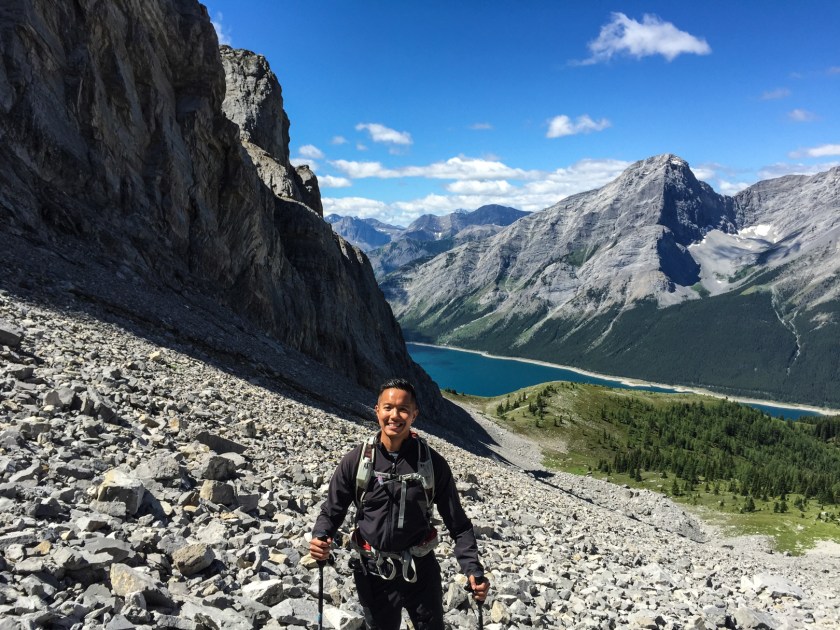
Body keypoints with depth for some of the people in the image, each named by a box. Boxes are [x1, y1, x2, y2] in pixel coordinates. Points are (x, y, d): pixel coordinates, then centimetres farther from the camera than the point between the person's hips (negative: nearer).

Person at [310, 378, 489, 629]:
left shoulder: (432, 463, -10)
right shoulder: (356, 461, -9)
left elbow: (458, 523, -5)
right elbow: (331, 511, 0)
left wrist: (473, 569, -15)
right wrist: (320, 538, -20)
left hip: (422, 572, 0)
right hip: (374, 573, 0)